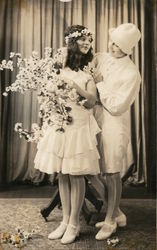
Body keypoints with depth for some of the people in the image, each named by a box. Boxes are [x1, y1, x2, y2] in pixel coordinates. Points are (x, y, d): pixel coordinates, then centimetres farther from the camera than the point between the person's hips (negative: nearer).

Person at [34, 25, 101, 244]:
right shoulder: (60, 65, 8)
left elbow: (91, 102, -6)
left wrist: (77, 87, -19)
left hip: (79, 125, -3)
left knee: (76, 175, 0)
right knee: (62, 175, 9)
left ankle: (74, 224, 15)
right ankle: (65, 220, 24)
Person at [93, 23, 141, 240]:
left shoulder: (132, 74, -15)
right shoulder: (101, 58, 4)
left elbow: (116, 107, -17)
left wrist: (99, 84, -13)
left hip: (115, 126, -7)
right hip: (98, 122, 7)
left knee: (112, 173, 4)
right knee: (105, 172, 15)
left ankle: (110, 220, 23)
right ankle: (117, 213, 33)